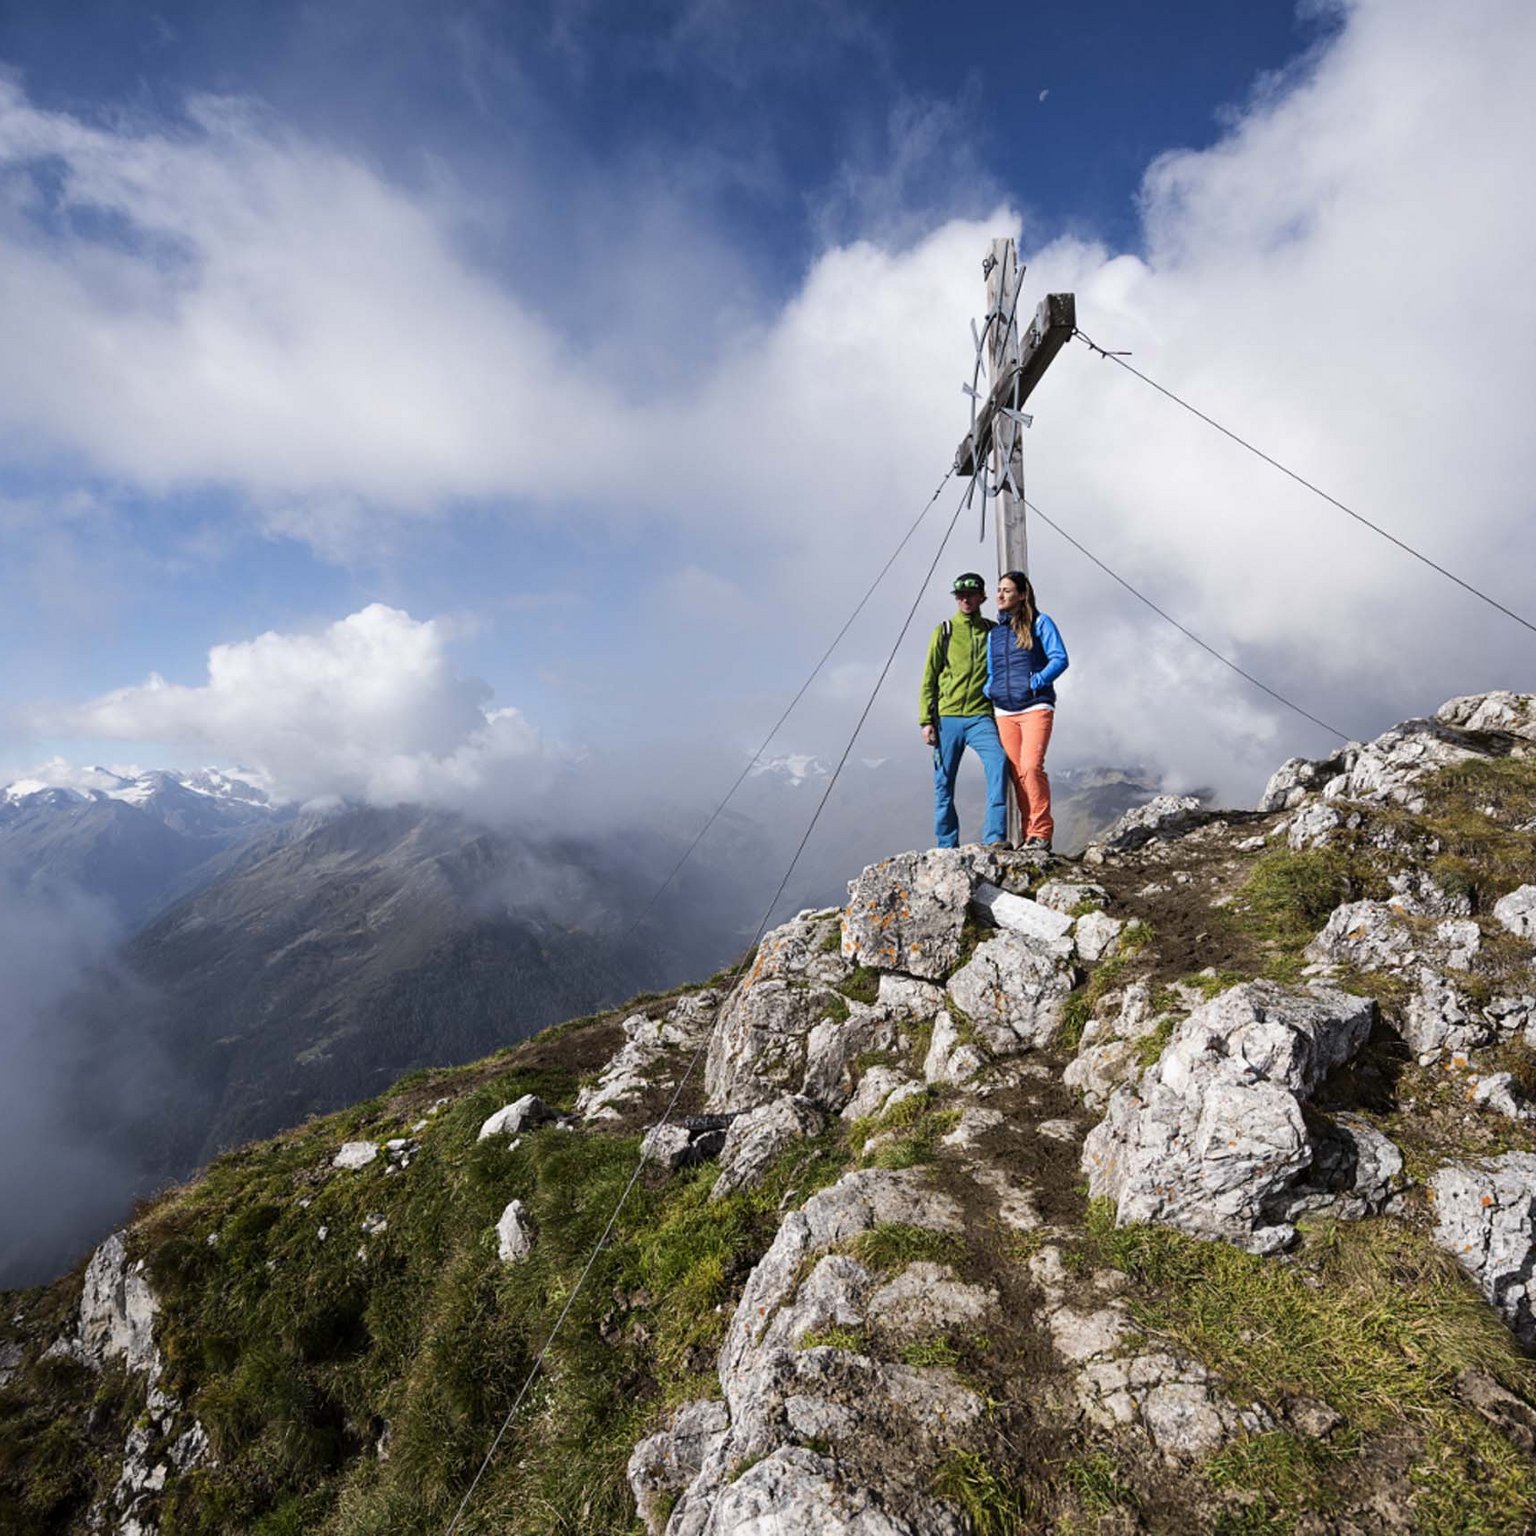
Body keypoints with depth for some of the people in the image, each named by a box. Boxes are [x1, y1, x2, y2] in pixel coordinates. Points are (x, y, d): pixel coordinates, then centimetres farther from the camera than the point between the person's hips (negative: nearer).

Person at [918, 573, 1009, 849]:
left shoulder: (993, 631, 11)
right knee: (944, 783, 2)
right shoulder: (944, 631, 7)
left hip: (980, 716, 0)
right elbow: (929, 678, 6)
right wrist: (926, 720, -2)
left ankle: (995, 836, -22)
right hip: (947, 717, 0)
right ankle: (947, 846, 13)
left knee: (998, 762, -23)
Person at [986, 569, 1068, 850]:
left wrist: (1036, 681, -15)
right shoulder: (994, 631, 18)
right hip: (1004, 712, 5)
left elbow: (1060, 659, -3)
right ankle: (1029, 834, 7)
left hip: (1035, 707, -5)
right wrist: (988, 689, 4)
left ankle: (1041, 833, -12)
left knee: (1031, 766, -19)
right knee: (1017, 774, 2)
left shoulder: (1039, 622, 4)